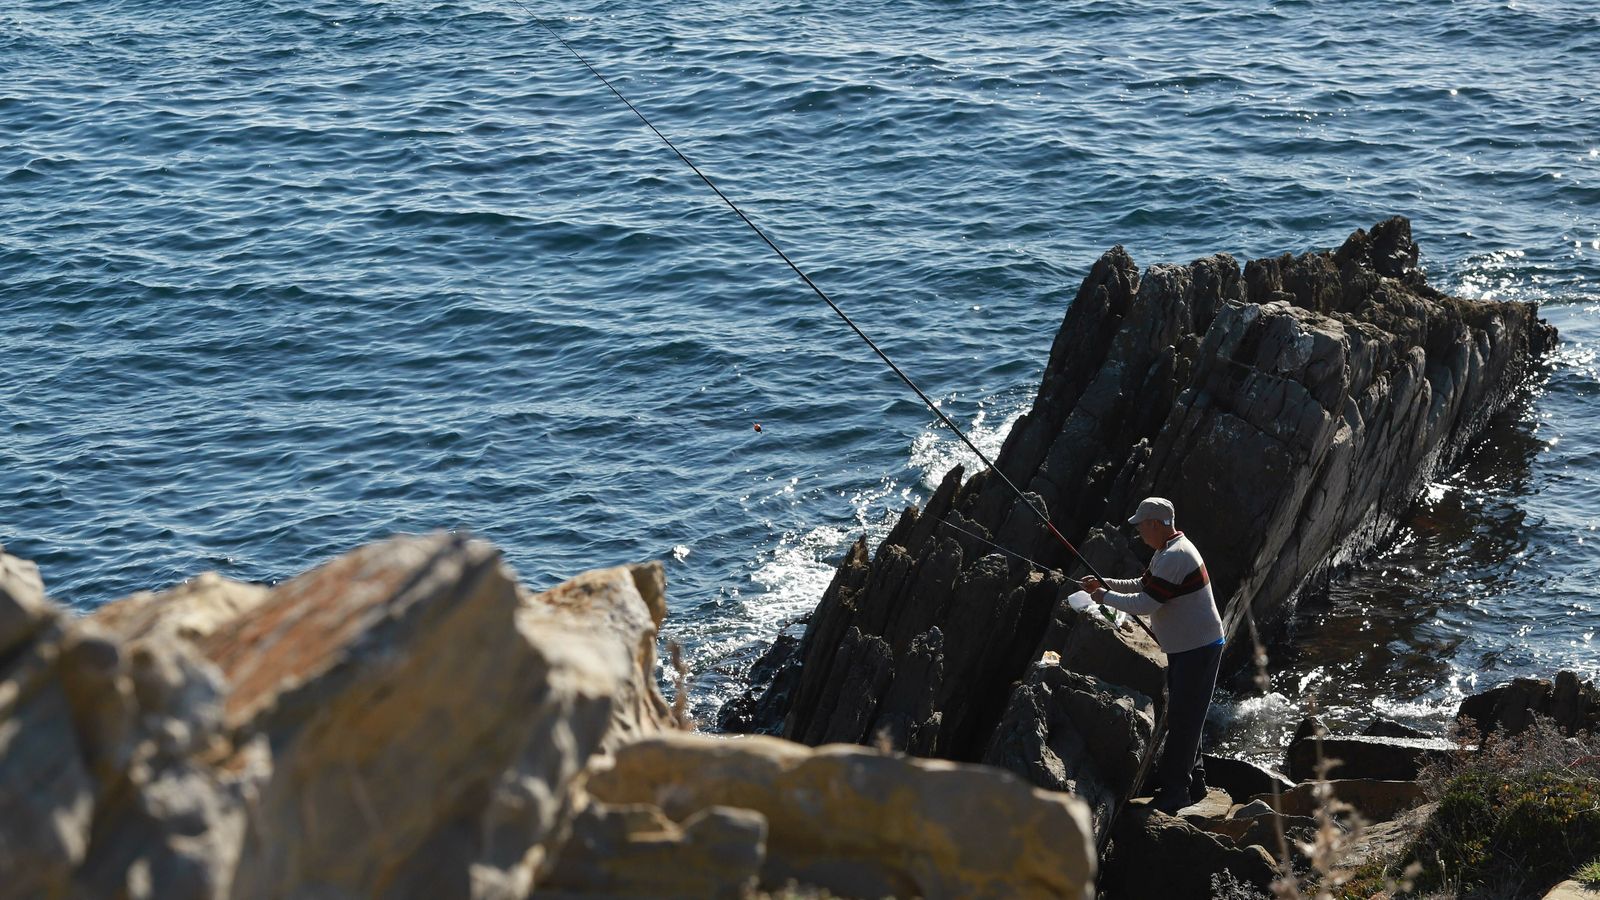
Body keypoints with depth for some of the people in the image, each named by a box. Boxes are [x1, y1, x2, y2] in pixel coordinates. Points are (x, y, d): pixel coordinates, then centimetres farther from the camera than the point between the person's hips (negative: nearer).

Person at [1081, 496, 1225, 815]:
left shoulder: (1175, 557, -24)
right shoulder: (1166, 552, 11)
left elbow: (1145, 603, -25)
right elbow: (1143, 585, 23)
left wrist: (1107, 597, -11)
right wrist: (1106, 583, 11)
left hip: (1198, 648, -11)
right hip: (1186, 647, 11)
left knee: (1182, 719, -7)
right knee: (1184, 716, 18)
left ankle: (1174, 790, -3)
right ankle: (1193, 781, 29)